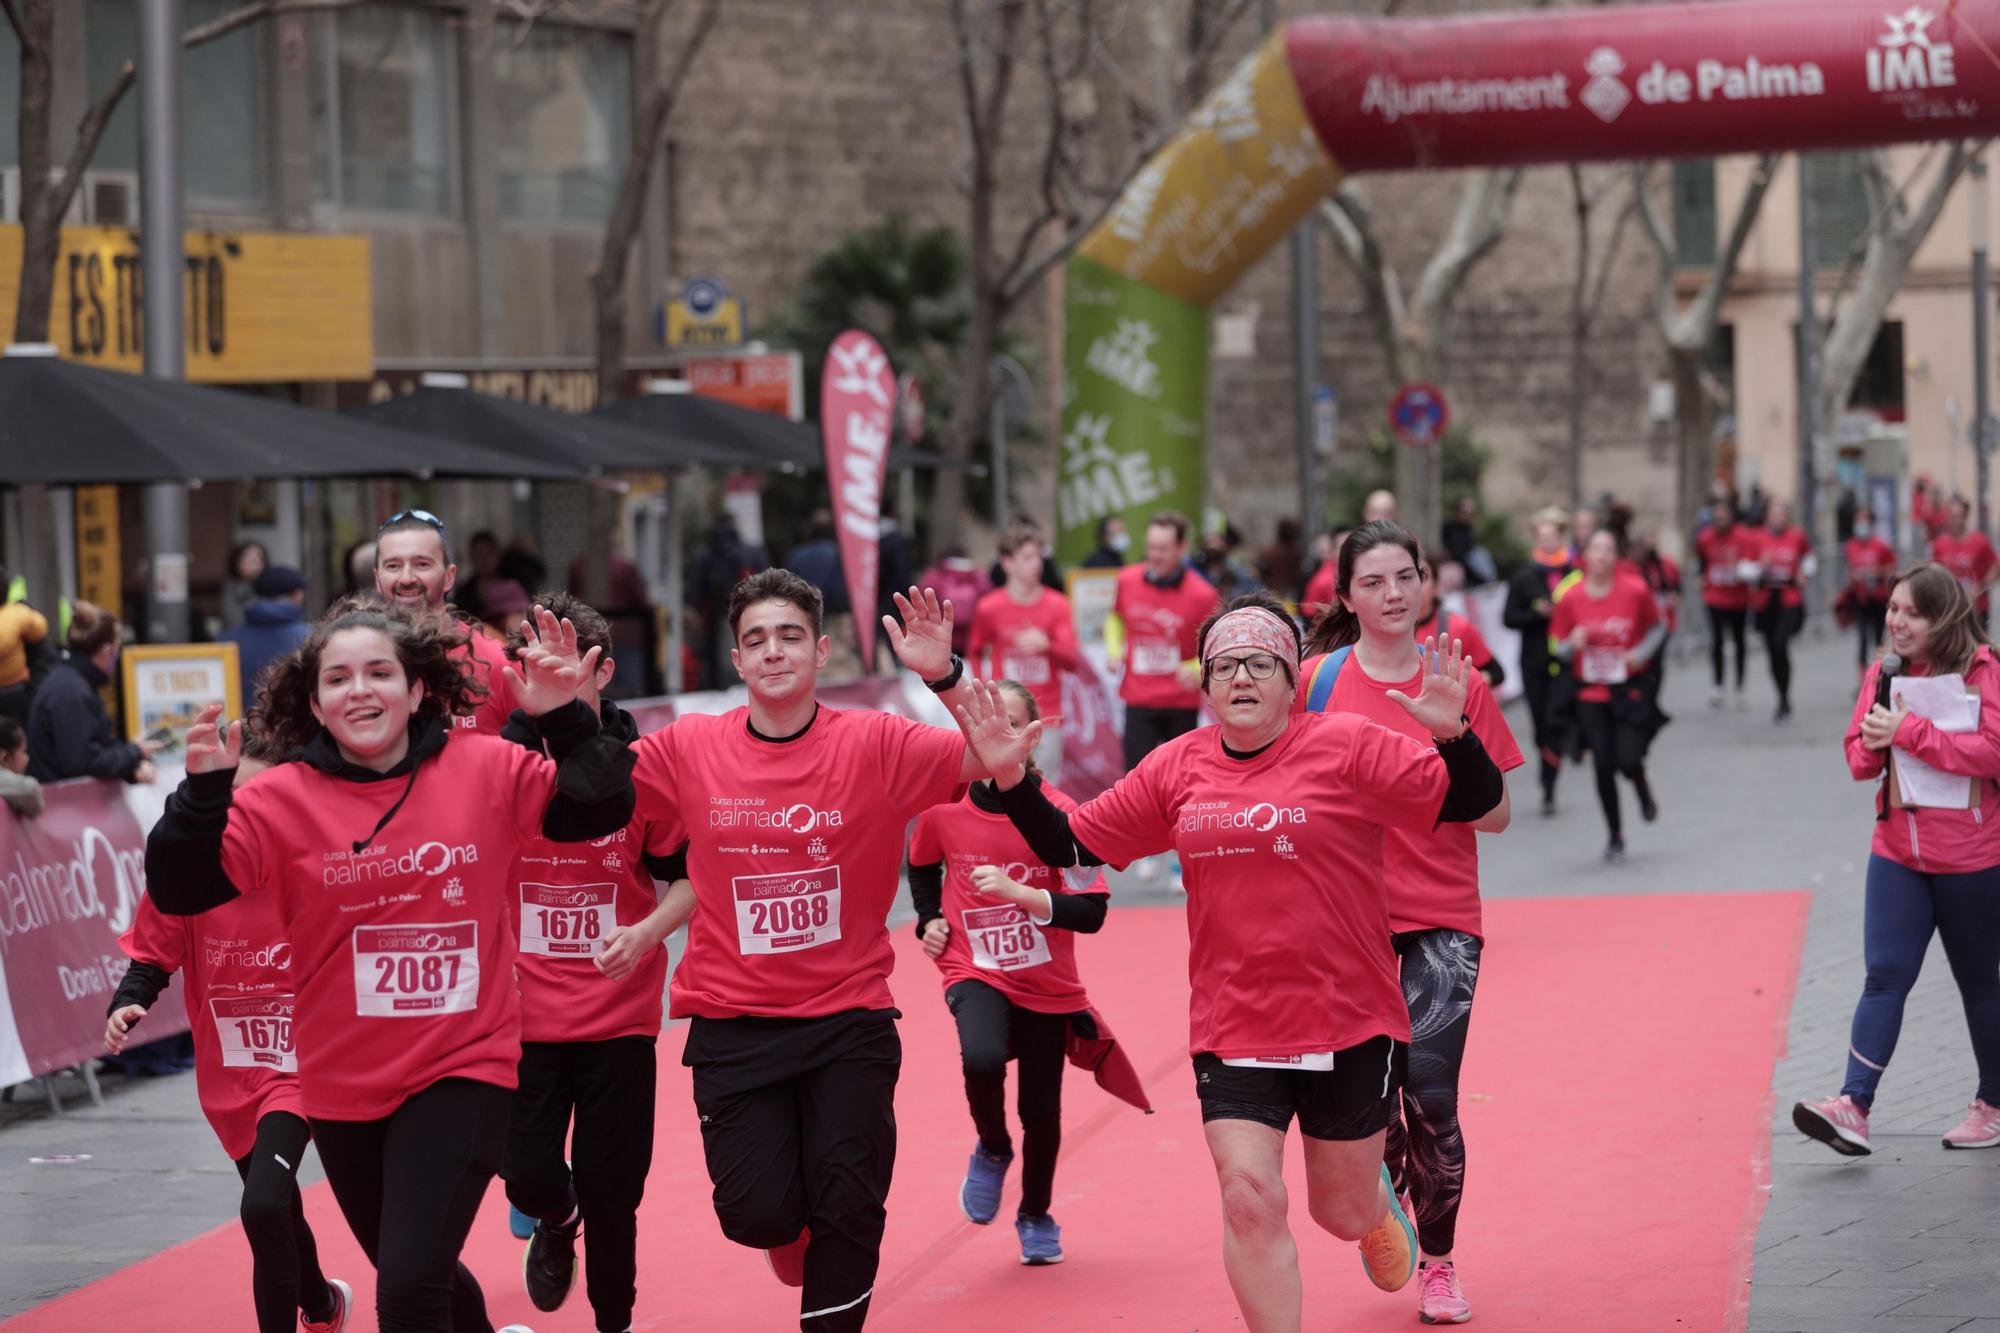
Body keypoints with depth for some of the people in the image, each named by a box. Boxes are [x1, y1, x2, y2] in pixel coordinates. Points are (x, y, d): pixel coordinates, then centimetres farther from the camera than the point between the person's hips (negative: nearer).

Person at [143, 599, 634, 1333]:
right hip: (343, 1087, 3)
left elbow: (601, 810, -3)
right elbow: (180, 891, -12)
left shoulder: (486, 769, -5)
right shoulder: (282, 800, -7)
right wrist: (204, 791, -27)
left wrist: (566, 721, -18)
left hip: (463, 1070, -2)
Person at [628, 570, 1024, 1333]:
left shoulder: (874, 744, -6)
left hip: (849, 1019, 0)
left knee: (847, 1210, -5)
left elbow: (994, 759, -13)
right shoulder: (690, 749, -2)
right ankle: (793, 1235, 31)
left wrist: (945, 677, -29)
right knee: (757, 1214, -5)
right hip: (733, 1024, 1)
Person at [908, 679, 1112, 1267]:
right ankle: (992, 1152, 2)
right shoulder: (943, 807, -6)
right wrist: (931, 920, 5)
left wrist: (1015, 891, -29)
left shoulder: (1057, 812, -15)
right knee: (982, 1059, -30)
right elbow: (922, 865, 18)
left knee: (1041, 1109, 7)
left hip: (1047, 987, 0)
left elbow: (1091, 911, -19)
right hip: (975, 973, 0)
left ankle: (1036, 1217, 36)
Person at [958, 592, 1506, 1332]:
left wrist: (1450, 735, -29)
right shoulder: (1176, 768, 2)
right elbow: (1071, 845, 7)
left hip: (1352, 1026, -2)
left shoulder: (1349, 745, -9)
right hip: (1232, 1031, 2)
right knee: (1249, 1197, -12)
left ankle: (1378, 1207, 53)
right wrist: (1009, 776, -6)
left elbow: (1472, 802, -11)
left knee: (1343, 1209, 14)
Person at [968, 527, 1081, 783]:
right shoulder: (989, 608, -2)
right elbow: (974, 653, 13)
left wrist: (1046, 645, -24)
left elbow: (1073, 661, -6)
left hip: (1047, 717, 0)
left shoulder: (1057, 605, -2)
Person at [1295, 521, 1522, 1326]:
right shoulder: (1317, 681, 0)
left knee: (1430, 1095, -9)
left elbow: (1497, 814, 4)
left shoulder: (1462, 684, 2)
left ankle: (1438, 1262, 9)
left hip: (1441, 921, 0)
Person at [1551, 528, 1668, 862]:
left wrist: (1642, 653, -11)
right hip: (1590, 693, 1)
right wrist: (1573, 644, -20)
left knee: (1628, 760, -12)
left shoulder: (1635, 590, -9)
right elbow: (1559, 649, 2)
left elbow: (1658, 627, 6)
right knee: (1603, 765, 1)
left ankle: (1644, 791, 27)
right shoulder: (1570, 597, -6)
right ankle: (1615, 835, 20)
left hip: (1630, 689, -1)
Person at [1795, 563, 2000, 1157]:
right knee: (1885, 975, -7)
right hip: (1897, 853, 4)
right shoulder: (1883, 674, 6)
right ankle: (1853, 1108, -16)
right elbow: (1858, 757, 10)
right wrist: (1874, 744, -14)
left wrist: (1909, 732, -24)